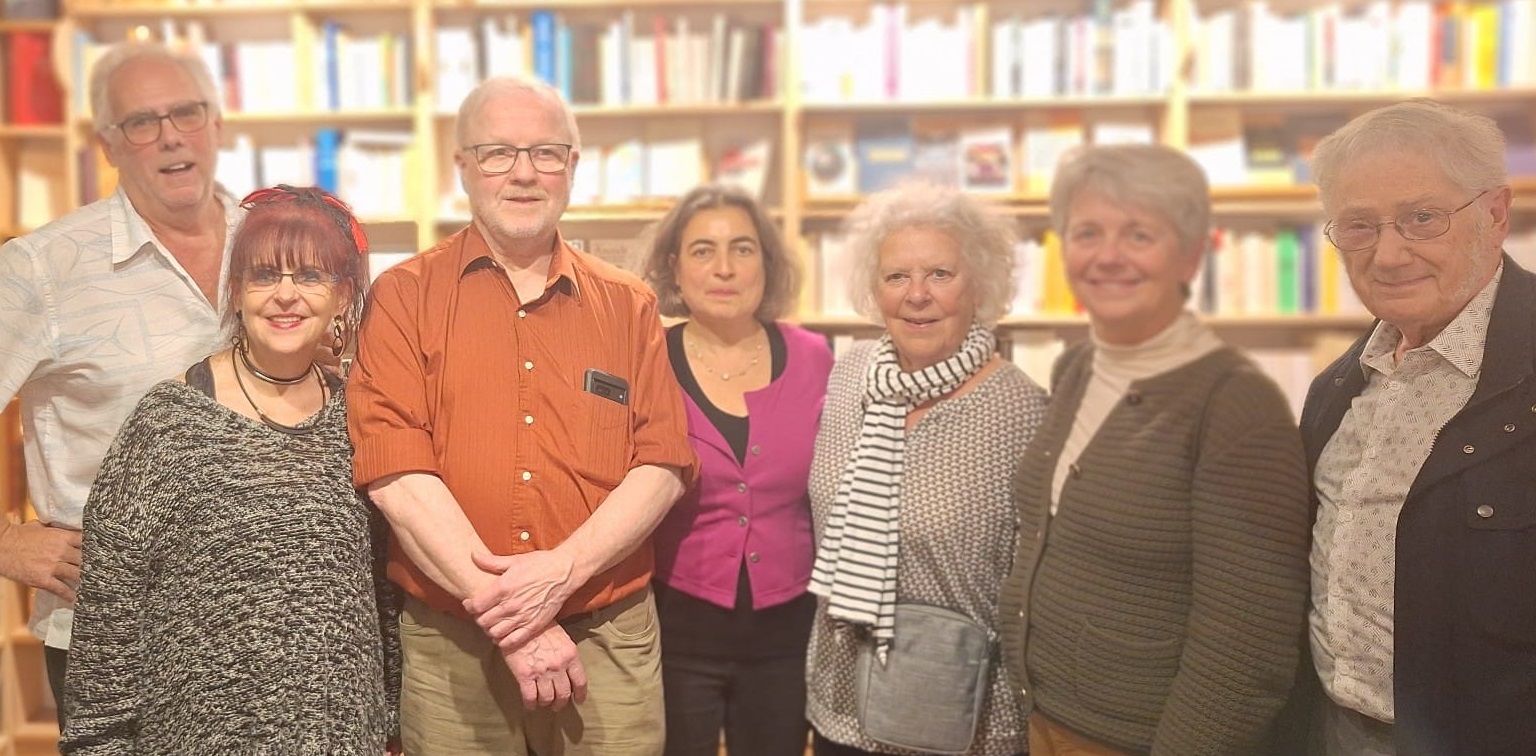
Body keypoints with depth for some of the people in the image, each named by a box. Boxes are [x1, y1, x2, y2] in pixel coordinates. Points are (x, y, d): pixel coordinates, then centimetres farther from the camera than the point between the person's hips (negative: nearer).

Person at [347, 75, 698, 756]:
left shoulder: (627, 305, 5)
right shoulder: (404, 298, -1)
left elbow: (663, 463, -1)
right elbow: (396, 475, -10)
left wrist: (563, 570, -15)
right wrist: (504, 609, -15)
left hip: (610, 637, 2)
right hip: (449, 641, -1)